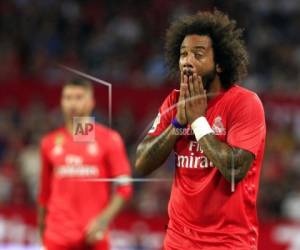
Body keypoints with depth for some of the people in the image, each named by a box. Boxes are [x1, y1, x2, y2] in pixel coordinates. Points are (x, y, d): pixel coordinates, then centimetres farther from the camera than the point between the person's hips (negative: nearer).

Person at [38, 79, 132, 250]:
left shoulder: (109, 139, 1)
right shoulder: (50, 142, 10)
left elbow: (124, 187, -2)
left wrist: (103, 220, -14)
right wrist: (42, 231, 16)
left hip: (94, 236, -2)